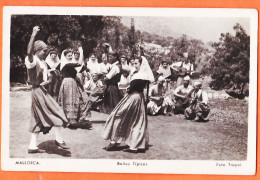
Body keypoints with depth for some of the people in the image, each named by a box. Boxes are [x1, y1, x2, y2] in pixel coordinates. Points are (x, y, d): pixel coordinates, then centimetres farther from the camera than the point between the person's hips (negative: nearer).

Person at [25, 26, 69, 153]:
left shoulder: (41, 62, 16)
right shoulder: (33, 60, -13)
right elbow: (29, 52, -37)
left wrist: (47, 81, 0)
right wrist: (33, 35, -40)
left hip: (42, 91, 10)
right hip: (38, 91, -10)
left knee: (38, 119, 10)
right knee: (56, 113, -4)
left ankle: (32, 146, 14)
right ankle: (59, 139, 5)